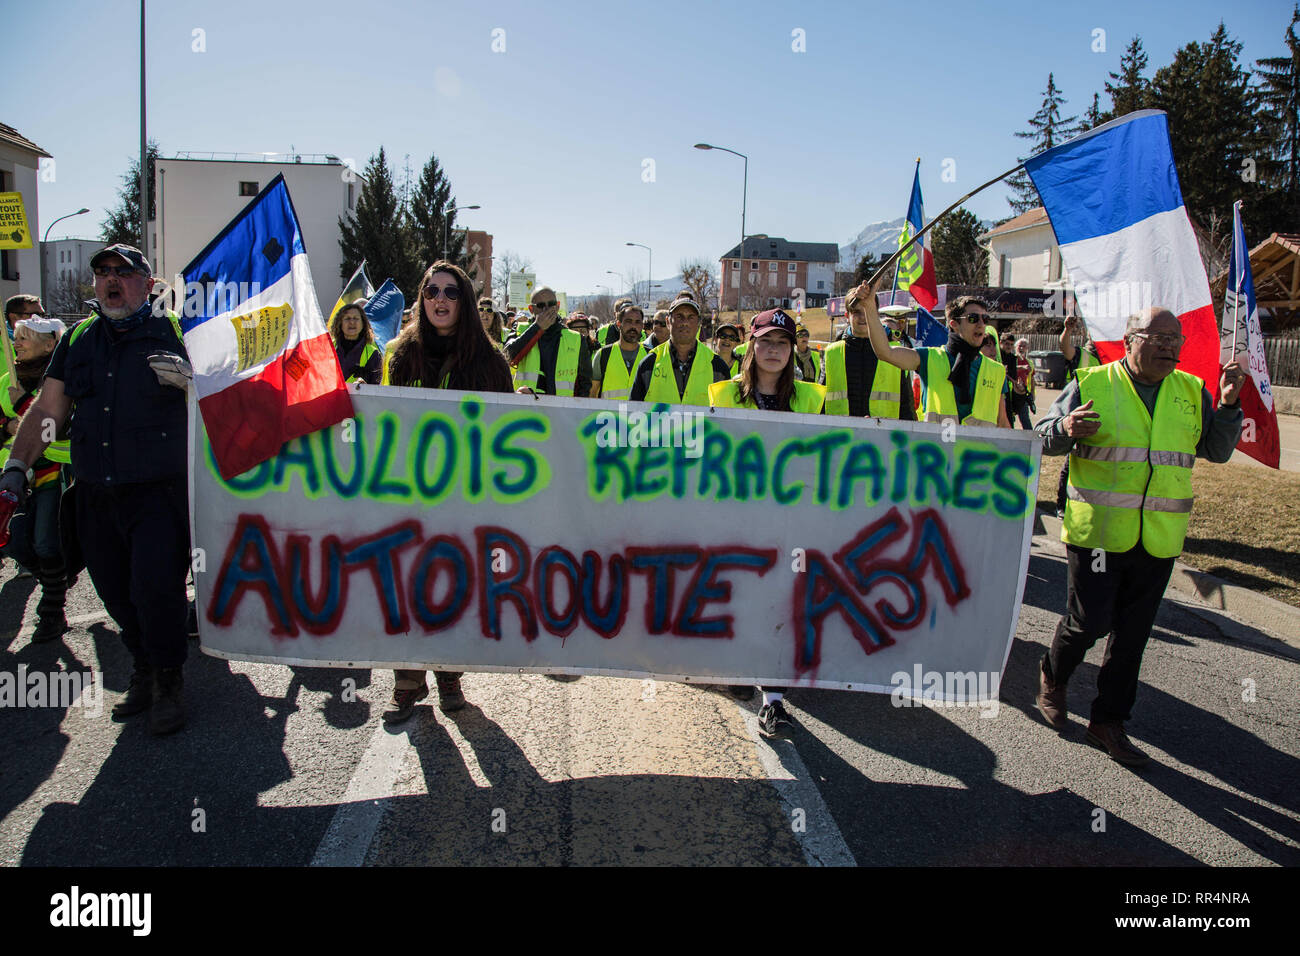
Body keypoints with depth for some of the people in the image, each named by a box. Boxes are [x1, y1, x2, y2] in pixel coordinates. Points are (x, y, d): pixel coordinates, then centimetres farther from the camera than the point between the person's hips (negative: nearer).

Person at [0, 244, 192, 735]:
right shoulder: (77, 339, 15)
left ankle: (168, 684, 9)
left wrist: (189, 378, -22)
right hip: (96, 494, 5)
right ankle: (142, 672, 29)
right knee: (116, 592, 9)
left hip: (159, 491, -5)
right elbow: (47, 411, 17)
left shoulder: (173, 332, 1)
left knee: (155, 588, -11)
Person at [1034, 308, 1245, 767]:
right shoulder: (1091, 384, -4)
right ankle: (1052, 679, 29)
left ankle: (1107, 721, 24)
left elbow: (1217, 451, 12)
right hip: (1097, 533, -4)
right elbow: (1044, 439, -2)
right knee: (1088, 622, -2)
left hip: (1158, 539, 4)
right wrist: (1065, 428, -25)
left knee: (1132, 634, 10)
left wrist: (1228, 406, -4)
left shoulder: (1191, 391, 8)